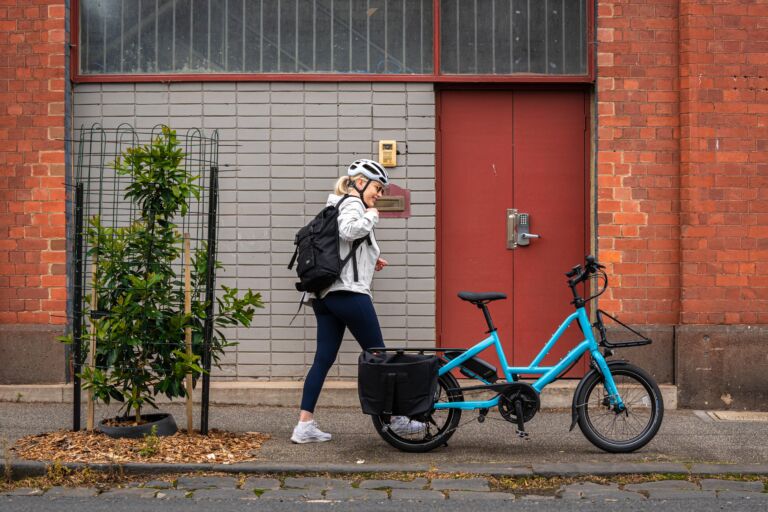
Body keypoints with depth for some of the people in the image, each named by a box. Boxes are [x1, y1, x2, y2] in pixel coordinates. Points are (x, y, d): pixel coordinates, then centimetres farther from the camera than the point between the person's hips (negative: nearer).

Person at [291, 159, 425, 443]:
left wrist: (369, 262, 19)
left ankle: (304, 426, 3)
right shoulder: (352, 204, -5)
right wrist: (370, 216, -11)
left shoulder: (336, 206, 25)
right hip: (349, 293, -9)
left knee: (323, 359, 6)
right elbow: (349, 230, -28)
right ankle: (396, 420, 12)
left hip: (324, 295, 9)